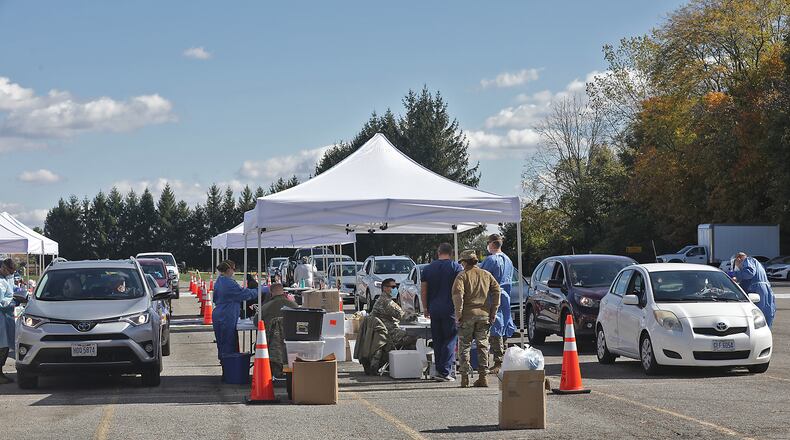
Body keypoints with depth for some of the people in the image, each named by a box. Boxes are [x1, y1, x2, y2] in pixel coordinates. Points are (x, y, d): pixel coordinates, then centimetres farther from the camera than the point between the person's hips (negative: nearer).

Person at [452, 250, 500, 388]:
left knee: (464, 346, 4)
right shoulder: (486, 275, 10)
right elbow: (496, 290, 4)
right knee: (482, 346, 9)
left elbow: (457, 294, -16)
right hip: (484, 315, 4)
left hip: (467, 315, -4)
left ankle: (465, 377, 0)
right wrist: (493, 311, 6)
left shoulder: (462, 276, -4)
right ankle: (483, 377, 7)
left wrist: (458, 314, -11)